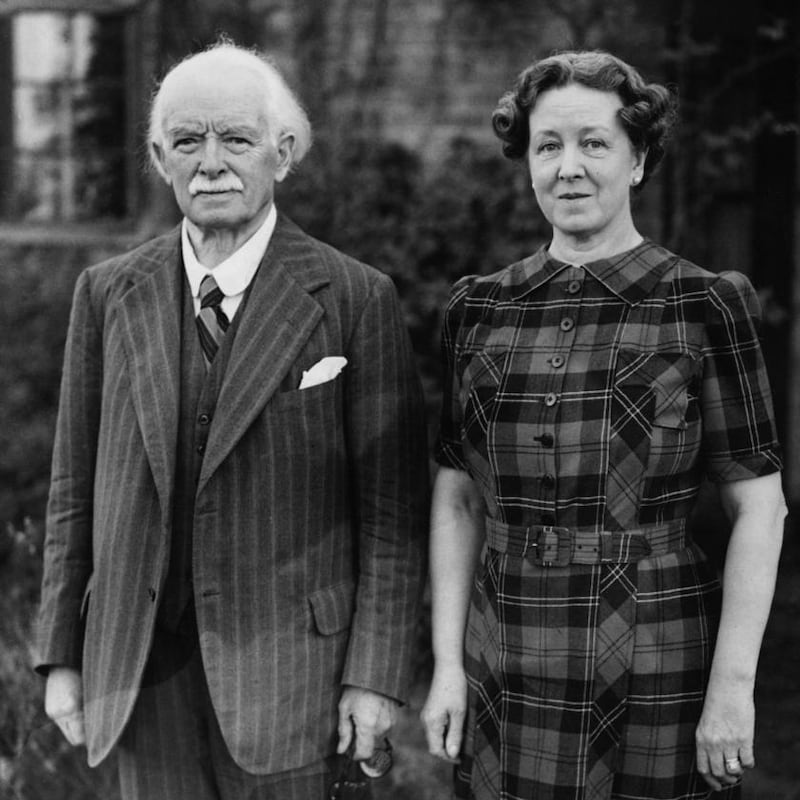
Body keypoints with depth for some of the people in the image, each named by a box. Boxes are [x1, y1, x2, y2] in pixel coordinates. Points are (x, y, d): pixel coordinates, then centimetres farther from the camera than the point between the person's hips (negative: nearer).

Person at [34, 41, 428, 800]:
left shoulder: (355, 299, -6)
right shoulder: (108, 294, 4)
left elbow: (392, 506, -5)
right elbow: (75, 488, 8)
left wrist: (376, 673, -8)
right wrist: (62, 654, 6)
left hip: (281, 662, -3)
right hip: (142, 670, 3)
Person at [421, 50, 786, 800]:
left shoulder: (704, 307, -4)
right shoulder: (480, 310, 5)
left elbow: (758, 507, -5)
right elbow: (456, 501, 8)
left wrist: (733, 685, -10)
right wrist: (446, 665, 2)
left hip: (654, 670, -3)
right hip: (506, 676, 3)